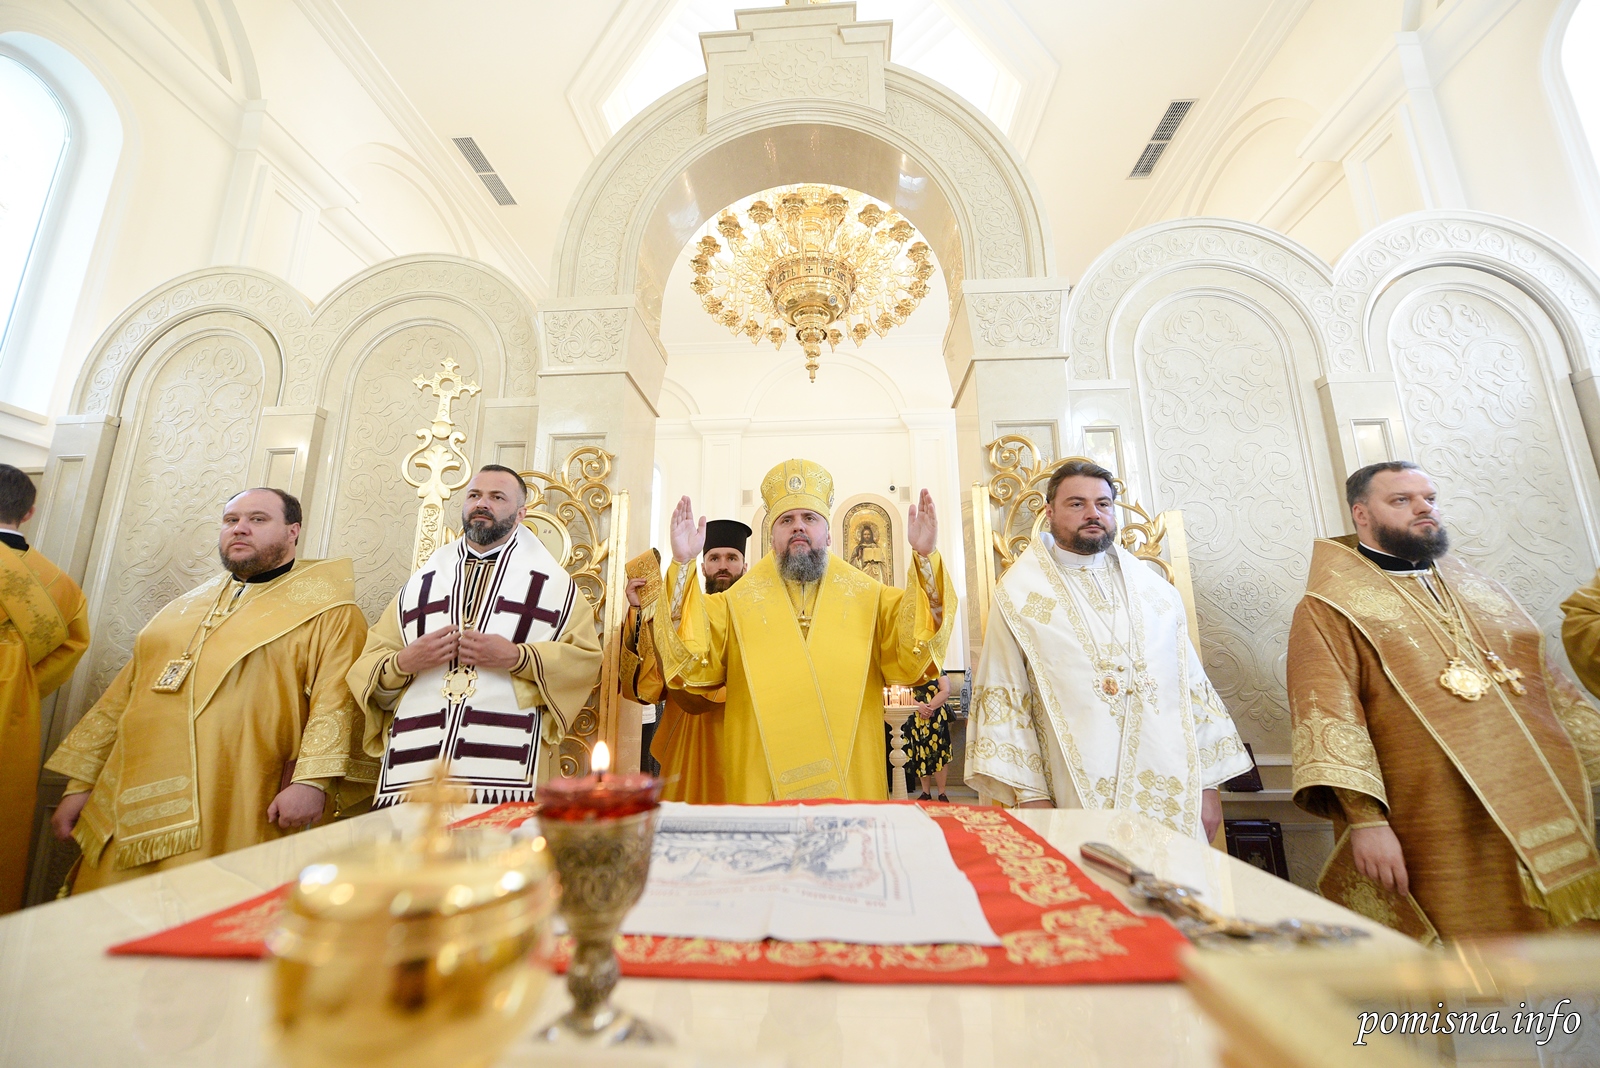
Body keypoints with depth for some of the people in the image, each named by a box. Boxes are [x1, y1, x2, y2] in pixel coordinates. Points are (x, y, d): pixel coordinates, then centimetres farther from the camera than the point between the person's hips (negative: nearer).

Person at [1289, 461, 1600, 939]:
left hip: (1547, 821, 7)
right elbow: (1328, 717, -16)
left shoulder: (1481, 590, 15)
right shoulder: (1329, 610, -7)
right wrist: (1364, 818, -23)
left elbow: (1552, 688, 19)